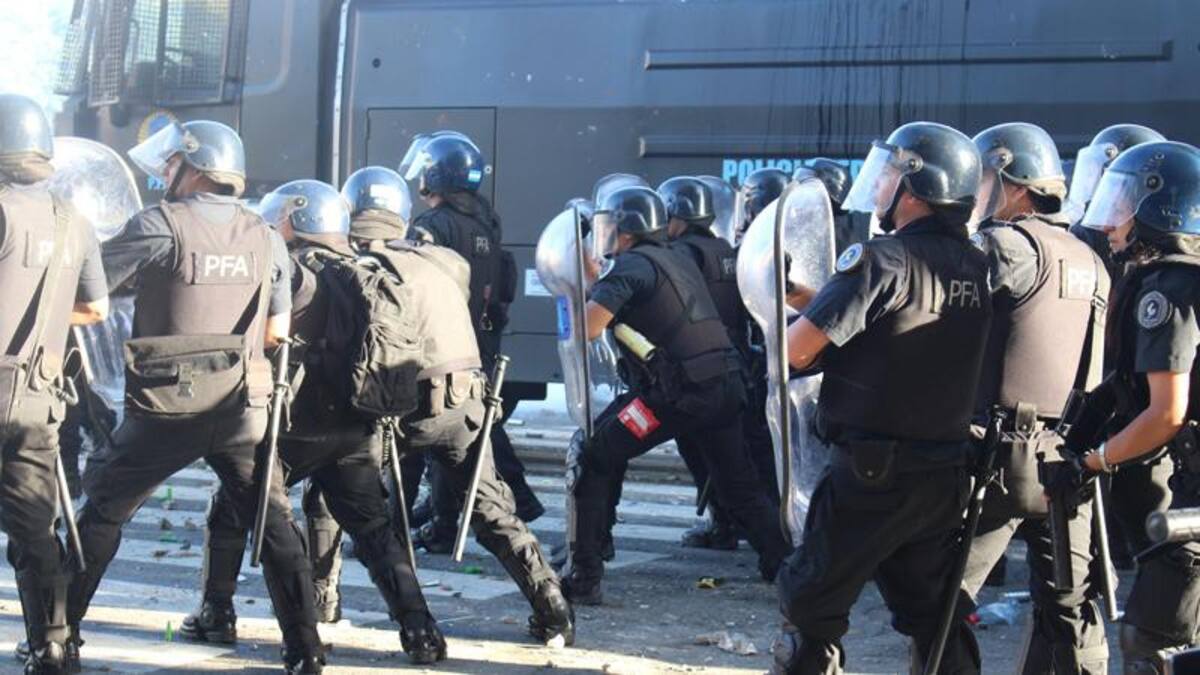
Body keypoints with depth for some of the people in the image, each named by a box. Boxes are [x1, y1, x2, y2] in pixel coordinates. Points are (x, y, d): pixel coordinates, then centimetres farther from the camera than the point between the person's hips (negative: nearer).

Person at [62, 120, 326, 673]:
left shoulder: (161, 224, -9)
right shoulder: (265, 238, 6)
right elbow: (277, 332, 9)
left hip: (167, 406, -3)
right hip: (242, 409, 3)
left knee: (102, 513, 13)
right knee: (274, 522, 8)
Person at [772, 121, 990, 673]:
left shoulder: (883, 260, -17)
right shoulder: (974, 267, 5)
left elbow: (796, 351, -17)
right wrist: (797, 293, 16)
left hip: (873, 473, -7)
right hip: (947, 476, 7)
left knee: (811, 605, 7)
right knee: (931, 613, 17)